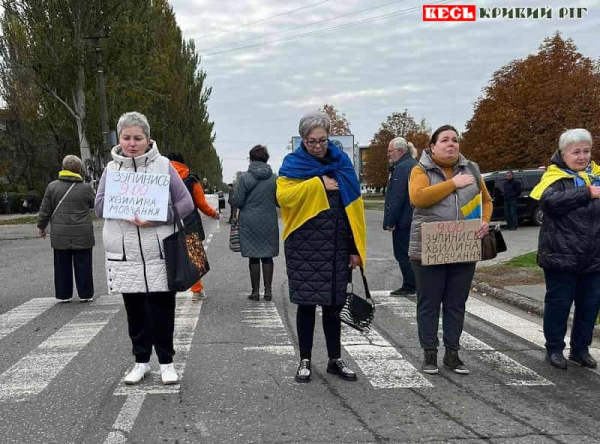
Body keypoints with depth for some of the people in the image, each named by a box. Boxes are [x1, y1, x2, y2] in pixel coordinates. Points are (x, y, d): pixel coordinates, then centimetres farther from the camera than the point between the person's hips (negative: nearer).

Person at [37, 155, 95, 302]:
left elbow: (45, 210, 3)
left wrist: (42, 226, 17)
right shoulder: (86, 188, -7)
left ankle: (63, 294, 16)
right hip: (82, 235, -2)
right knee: (83, 266, 7)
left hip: (60, 235, 2)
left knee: (62, 266, 11)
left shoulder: (52, 186, -1)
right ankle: (85, 294, 11)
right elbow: (94, 205, 10)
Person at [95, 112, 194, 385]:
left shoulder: (163, 165, -2)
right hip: (124, 254, 3)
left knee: (161, 310, 2)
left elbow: (186, 204, -4)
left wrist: (155, 218, -17)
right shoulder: (111, 168, 6)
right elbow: (99, 206, 3)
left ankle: (166, 361, 19)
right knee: (135, 310, 11)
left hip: (159, 252, -2)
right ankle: (141, 361, 26)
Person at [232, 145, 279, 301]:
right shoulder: (274, 178, -2)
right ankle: (268, 290, 11)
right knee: (268, 256, 9)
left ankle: (255, 291, 8)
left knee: (253, 257, 5)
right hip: (269, 223, 2)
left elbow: (237, 201, -9)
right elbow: (280, 201, 1)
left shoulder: (244, 178, -9)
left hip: (250, 223, -2)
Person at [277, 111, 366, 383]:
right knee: (306, 304, 3)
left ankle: (335, 360, 22)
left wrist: (356, 248, 2)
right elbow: (282, 195, -16)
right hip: (304, 246, -2)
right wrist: (318, 184, -16)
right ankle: (305, 361, 16)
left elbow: (354, 207, 7)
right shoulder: (293, 164, 1)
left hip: (336, 246, 3)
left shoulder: (341, 163, 8)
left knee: (333, 303, 9)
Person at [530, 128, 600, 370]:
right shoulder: (555, 176, -6)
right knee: (559, 303, 4)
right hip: (561, 255, -5)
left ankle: (580, 349, 27)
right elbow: (550, 201, -26)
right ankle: (554, 349, 19)